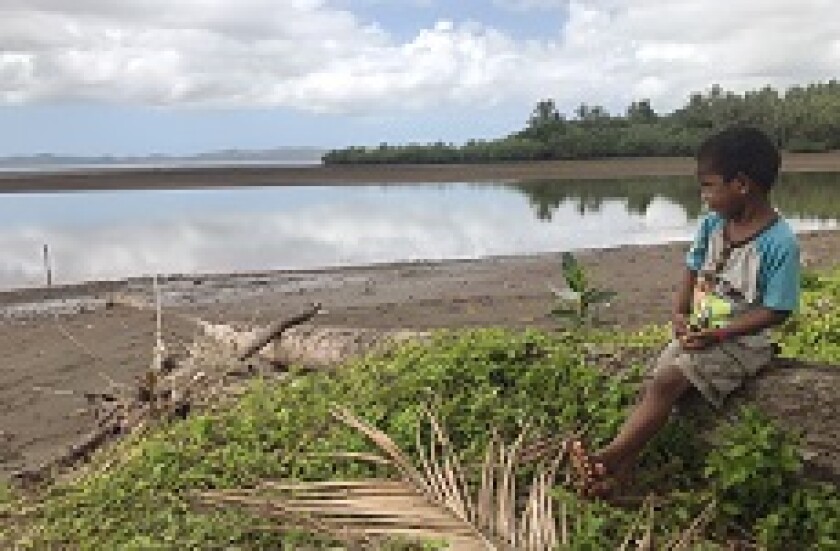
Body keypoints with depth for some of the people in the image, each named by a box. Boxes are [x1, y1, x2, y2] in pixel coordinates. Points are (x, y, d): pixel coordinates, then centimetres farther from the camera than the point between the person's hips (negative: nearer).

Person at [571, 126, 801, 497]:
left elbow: (776, 311, -17)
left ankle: (609, 456, -18)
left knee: (665, 384, -22)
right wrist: (680, 315, -6)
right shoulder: (712, 224, 1)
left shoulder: (780, 243, -19)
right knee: (652, 387, -11)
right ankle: (618, 472, -14)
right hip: (697, 331, 7)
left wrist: (717, 334, -22)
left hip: (741, 341, -7)